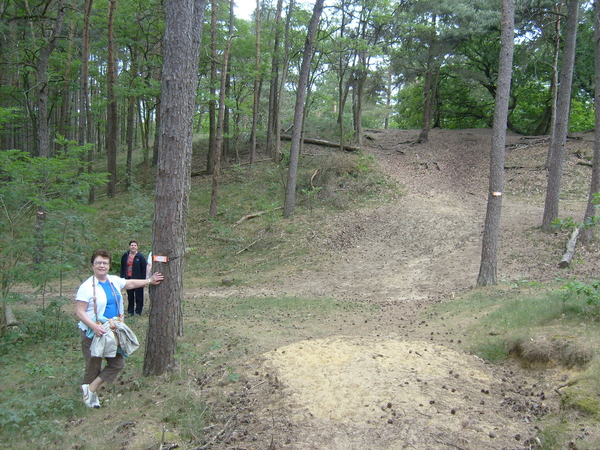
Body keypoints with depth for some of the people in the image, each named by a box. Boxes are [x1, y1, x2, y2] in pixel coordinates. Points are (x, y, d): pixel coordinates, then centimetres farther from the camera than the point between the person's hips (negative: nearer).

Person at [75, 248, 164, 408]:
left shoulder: (114, 281, 4)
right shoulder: (87, 287, -15)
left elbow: (130, 283, 23)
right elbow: (80, 312, -17)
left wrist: (149, 280, 28)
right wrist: (95, 327, -28)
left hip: (112, 332, 7)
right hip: (93, 333, -6)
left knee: (118, 363, 5)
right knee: (93, 367, 4)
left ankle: (91, 389, 16)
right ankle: (91, 397, 23)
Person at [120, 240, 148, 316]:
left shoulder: (140, 256, -6)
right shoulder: (125, 256, 5)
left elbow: (144, 268, -6)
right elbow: (122, 267, 12)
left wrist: (143, 279, -11)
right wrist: (122, 277, 6)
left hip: (137, 279, -4)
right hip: (128, 278, 4)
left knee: (138, 295, 3)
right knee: (130, 296, 11)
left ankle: (138, 311, 12)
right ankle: (130, 311, 20)